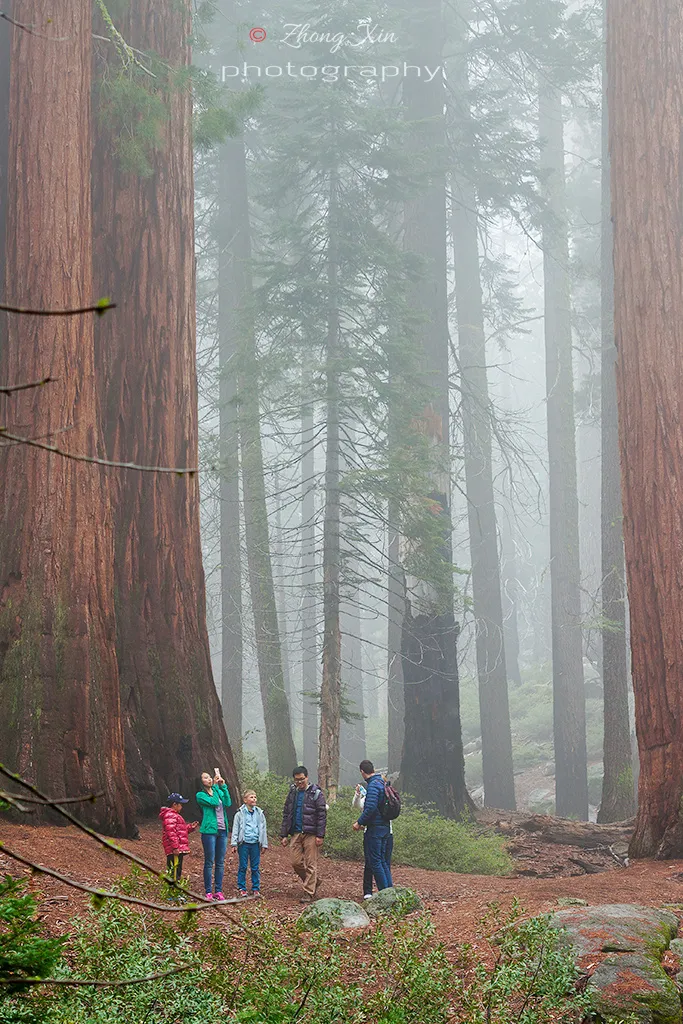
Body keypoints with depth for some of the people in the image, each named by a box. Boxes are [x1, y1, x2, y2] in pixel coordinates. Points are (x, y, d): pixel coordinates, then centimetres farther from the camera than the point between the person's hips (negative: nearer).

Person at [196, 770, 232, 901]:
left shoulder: (219, 791, 15)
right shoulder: (200, 795, -1)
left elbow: (228, 803, -1)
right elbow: (214, 802, -16)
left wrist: (223, 787, -5)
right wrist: (215, 786, -9)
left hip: (222, 831, 5)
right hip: (209, 830, -5)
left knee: (220, 862, 6)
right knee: (209, 862, -4)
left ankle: (218, 890, 11)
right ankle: (208, 892, 0)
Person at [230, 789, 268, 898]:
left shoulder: (260, 814, 9)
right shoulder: (240, 814, 2)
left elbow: (263, 829, 13)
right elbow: (235, 829, 3)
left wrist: (264, 844, 11)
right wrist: (234, 844, -2)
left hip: (255, 843, 2)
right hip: (244, 843, -2)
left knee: (255, 867, 4)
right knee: (243, 866, 1)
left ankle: (256, 888, 11)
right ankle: (242, 888, 8)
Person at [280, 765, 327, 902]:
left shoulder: (316, 793, -3)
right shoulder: (292, 793, 13)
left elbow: (322, 815, -6)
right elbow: (286, 814, 17)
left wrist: (320, 835, -13)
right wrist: (284, 834, 12)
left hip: (311, 834, -5)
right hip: (295, 833, 5)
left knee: (311, 864, -4)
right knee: (295, 862, 2)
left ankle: (309, 893, 0)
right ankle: (314, 881, 23)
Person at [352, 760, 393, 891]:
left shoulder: (373, 785, -16)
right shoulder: (382, 783, 14)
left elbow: (370, 808, -24)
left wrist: (359, 822, -14)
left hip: (375, 829, -9)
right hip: (385, 827, 9)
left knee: (375, 862, -4)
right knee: (383, 861, 14)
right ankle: (390, 890, 14)